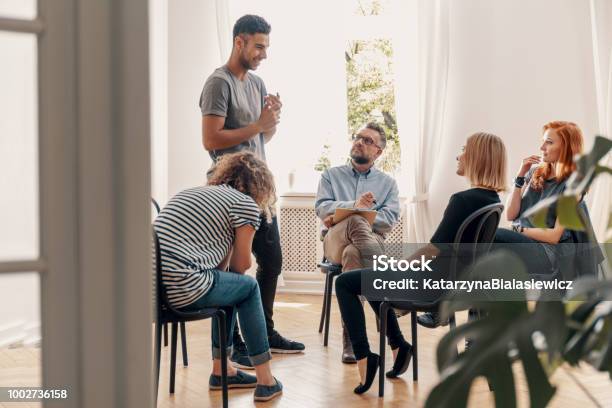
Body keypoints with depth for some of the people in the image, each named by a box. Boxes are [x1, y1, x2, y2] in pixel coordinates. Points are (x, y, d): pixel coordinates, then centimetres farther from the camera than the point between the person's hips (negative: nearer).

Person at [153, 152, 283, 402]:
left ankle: (221, 371, 36)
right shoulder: (246, 204, 4)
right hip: (180, 288, -8)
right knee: (249, 287, 19)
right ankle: (266, 381, 23)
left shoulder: (191, 192, 27)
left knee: (228, 285, 29)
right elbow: (241, 265, 13)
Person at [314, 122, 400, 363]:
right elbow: (322, 208, 3)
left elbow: (390, 219, 2)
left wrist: (345, 214, -9)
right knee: (354, 222, -38)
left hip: (371, 239, 0)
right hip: (335, 241, 0)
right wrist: (354, 207, -17)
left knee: (352, 253, -39)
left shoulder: (388, 183, 21)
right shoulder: (331, 176, 23)